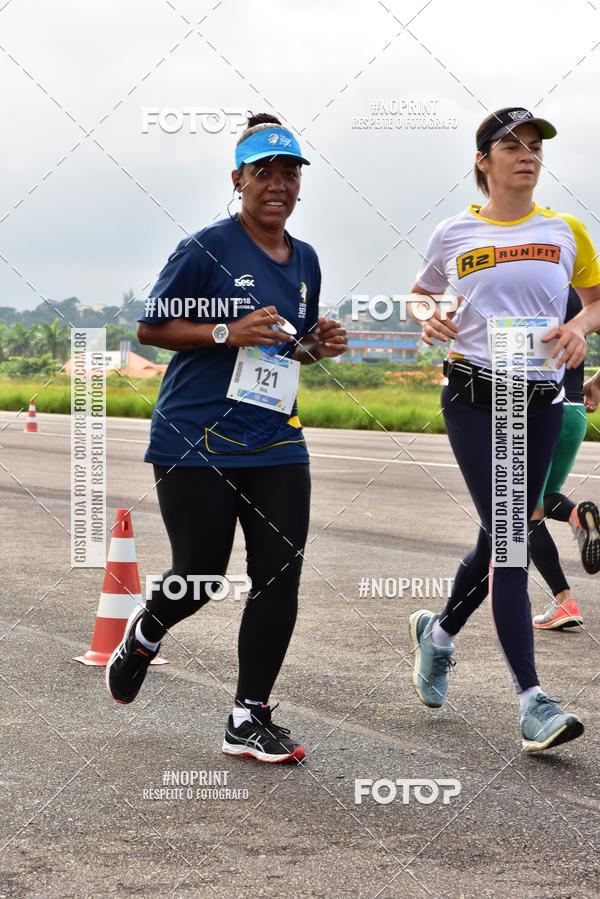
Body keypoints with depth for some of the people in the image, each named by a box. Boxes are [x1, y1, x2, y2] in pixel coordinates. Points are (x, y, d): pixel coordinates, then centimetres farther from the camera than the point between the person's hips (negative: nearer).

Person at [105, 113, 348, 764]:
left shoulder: (305, 260, 13)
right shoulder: (206, 249, -7)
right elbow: (150, 327, -5)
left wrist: (319, 345, 3)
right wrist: (227, 332, -17)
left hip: (275, 442, 6)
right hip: (195, 441, -5)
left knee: (281, 577, -3)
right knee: (199, 578, -2)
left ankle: (249, 719, 8)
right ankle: (145, 633, 35)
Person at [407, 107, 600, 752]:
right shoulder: (454, 235, 4)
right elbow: (419, 295, 19)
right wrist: (427, 322, -3)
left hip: (541, 401, 3)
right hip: (474, 395, -3)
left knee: (501, 535, 10)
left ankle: (439, 631, 38)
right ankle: (531, 699, -12)